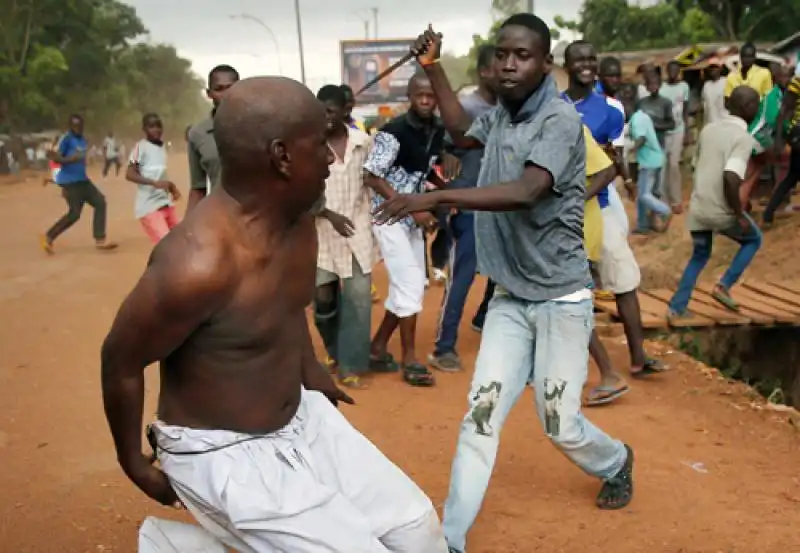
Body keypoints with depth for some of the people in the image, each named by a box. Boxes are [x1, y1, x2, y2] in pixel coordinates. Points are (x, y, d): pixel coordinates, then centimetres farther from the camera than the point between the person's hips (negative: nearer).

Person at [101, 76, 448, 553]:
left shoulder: (297, 218, -6)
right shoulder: (200, 263, -32)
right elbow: (121, 362, -18)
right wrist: (134, 462, -4)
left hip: (302, 418, 8)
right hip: (222, 454, -7)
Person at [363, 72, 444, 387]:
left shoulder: (439, 132, 3)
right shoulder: (394, 132, -18)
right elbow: (372, 177, -17)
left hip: (414, 217, 8)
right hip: (390, 216, -7)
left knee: (410, 286, 11)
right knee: (410, 285, -8)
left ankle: (377, 348, 24)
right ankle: (410, 360, 4)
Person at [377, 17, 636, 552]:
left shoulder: (560, 119, -17)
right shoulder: (500, 115, 5)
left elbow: (526, 191, -33)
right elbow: (463, 133, 28)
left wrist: (434, 197, -39)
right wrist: (433, 68, 19)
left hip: (560, 300, -5)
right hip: (509, 298, 6)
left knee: (560, 423, 5)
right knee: (480, 414, -1)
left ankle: (616, 462, 39)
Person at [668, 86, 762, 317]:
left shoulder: (708, 129, 8)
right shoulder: (743, 138, -15)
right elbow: (731, 177, -27)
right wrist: (739, 215, -18)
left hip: (697, 207, 6)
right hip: (722, 211, -6)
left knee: (700, 255, 24)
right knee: (753, 239, 22)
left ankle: (677, 308, 20)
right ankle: (724, 286, 10)